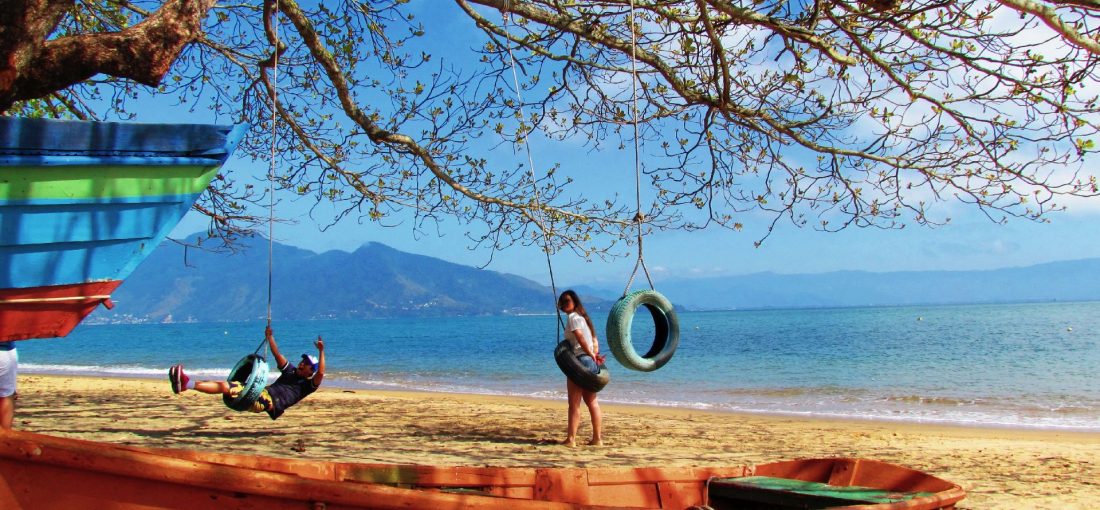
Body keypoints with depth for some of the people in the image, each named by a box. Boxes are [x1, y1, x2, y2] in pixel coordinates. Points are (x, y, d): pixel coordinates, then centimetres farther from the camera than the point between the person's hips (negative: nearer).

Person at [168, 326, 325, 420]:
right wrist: (269, 337, 20)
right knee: (223, 385, -7)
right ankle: (184, 384, -12)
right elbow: (277, 355, 27)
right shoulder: (291, 371, 27)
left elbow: (320, 374, -15)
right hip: (262, 392, 8)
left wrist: (321, 352, -19)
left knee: (224, 387, -21)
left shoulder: (308, 385, 6)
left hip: (269, 401, -8)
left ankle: (187, 384, -26)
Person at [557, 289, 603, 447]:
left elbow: (580, 337, -22)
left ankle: (571, 439, -3)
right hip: (591, 363, 9)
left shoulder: (572, 317, -8)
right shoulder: (582, 316, 20)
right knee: (592, 402, 11)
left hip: (579, 361, -9)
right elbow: (594, 340, 18)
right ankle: (597, 438, 13)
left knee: (574, 404, -4)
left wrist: (592, 355, -15)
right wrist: (595, 354, 8)